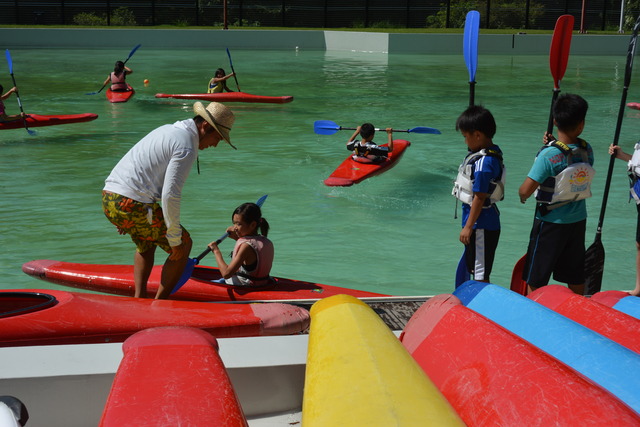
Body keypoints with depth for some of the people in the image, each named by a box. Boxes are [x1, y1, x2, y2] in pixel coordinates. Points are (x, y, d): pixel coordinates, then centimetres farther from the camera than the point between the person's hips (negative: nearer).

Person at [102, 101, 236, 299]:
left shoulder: (168, 130, 20)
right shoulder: (186, 148, -11)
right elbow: (170, 195, -19)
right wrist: (175, 239, -10)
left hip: (108, 200, 10)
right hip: (132, 205, -10)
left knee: (146, 242, 32)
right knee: (183, 244, 7)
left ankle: (139, 298, 22)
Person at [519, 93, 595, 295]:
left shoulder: (549, 154, -22)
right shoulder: (587, 150, -6)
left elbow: (525, 190, -25)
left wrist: (522, 196, 1)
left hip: (551, 221, -5)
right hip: (578, 220, 6)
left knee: (536, 279, 7)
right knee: (576, 276, 18)